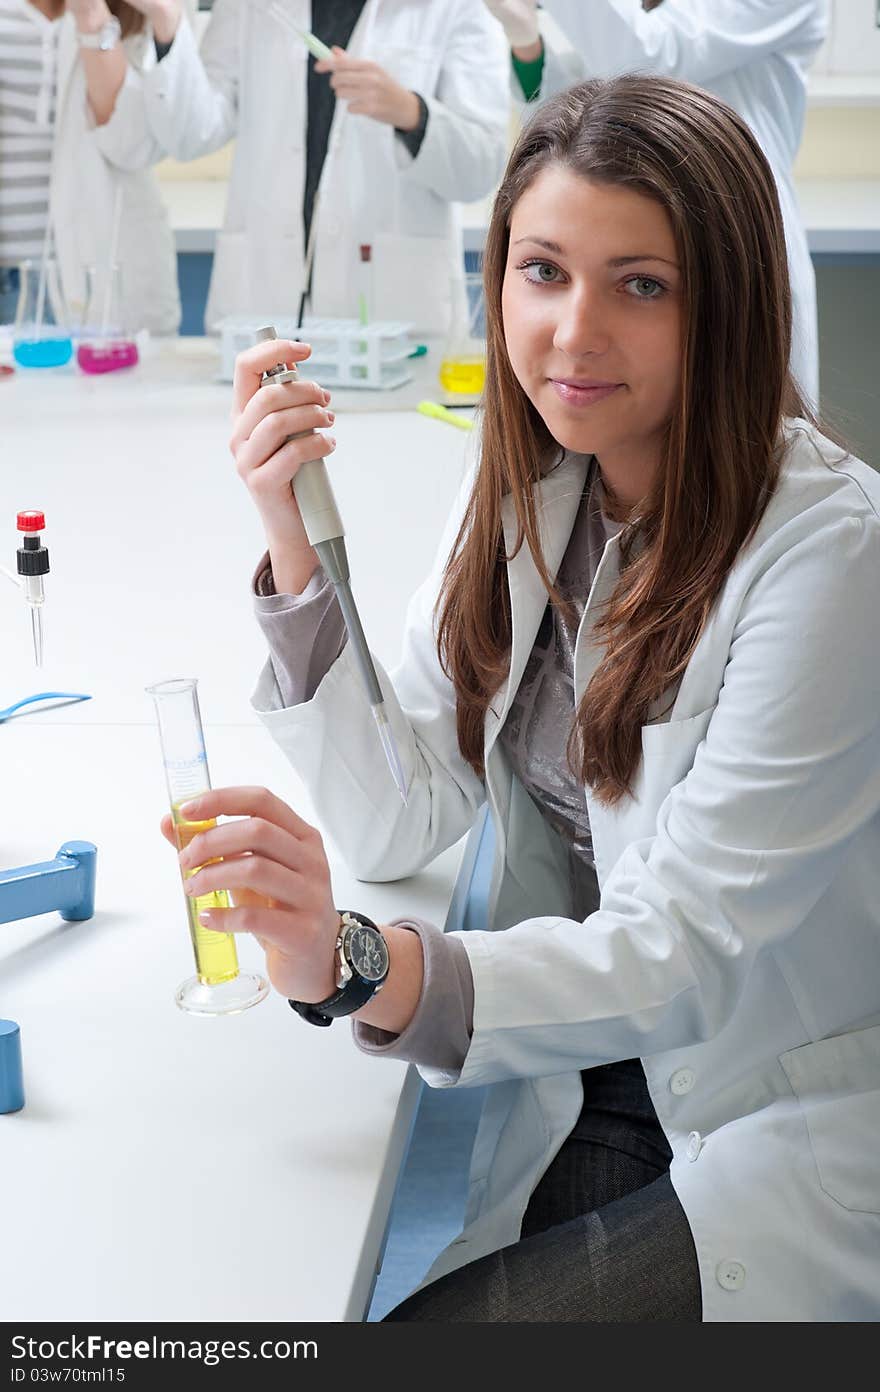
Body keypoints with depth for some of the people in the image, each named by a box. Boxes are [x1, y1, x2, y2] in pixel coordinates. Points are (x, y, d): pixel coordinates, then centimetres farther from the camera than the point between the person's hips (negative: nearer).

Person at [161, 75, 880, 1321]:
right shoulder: (527, 488, 1)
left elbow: (689, 950, -24)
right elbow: (398, 823, -2)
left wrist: (360, 969, -39)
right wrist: (297, 545, -14)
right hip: (588, 1094, 5)